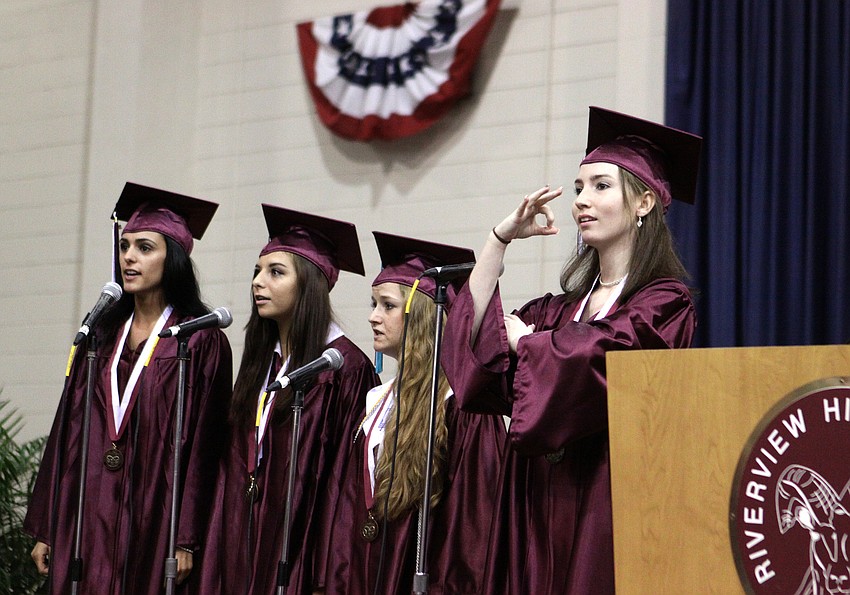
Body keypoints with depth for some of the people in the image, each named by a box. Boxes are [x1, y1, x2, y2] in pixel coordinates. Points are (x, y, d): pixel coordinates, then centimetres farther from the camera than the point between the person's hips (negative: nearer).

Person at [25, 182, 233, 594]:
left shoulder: (201, 342, -4)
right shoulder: (102, 334, 12)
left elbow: (201, 447, -9)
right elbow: (68, 431, 12)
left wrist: (187, 540, -14)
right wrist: (45, 528, 8)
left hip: (156, 523, -5)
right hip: (89, 522, 5)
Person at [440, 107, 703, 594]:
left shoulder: (664, 303, -4)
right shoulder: (564, 307, 16)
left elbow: (591, 357, -20)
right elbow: (471, 343, 7)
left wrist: (520, 337, 0)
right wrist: (500, 239, 4)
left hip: (608, 500, -6)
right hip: (543, 495, 6)